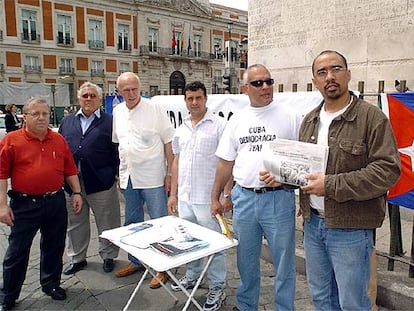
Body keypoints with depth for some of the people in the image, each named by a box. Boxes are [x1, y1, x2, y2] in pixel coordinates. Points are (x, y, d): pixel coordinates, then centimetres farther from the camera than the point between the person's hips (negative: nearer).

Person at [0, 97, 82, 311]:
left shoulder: (59, 140, 7)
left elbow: (70, 169, 12)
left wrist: (76, 192, 7)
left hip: (56, 203, 4)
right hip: (24, 204, -3)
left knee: (54, 247, 16)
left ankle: (51, 283, 36)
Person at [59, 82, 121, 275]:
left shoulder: (110, 122, 0)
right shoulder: (67, 122, 12)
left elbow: (118, 151, -3)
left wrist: (118, 176, -8)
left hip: (101, 183, -4)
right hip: (71, 183, 4)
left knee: (107, 224, 9)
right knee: (75, 224, 17)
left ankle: (108, 256, 28)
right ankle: (77, 258, 34)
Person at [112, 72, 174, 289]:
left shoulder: (155, 110, -9)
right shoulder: (117, 112, 8)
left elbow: (168, 143, -8)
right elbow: (117, 143, 15)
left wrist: (170, 174, -11)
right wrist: (120, 173, 13)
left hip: (152, 178, -6)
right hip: (128, 178, 6)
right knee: (132, 222, 18)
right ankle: (136, 261, 36)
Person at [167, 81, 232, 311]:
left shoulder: (219, 125, -8)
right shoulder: (181, 130, 12)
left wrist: (226, 193, -15)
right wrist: (173, 194, 14)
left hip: (208, 198, -6)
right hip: (185, 198, 6)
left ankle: (217, 288, 20)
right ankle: (193, 275, 39)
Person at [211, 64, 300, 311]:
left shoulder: (289, 116, -3)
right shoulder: (237, 120, 7)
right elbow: (226, 163, 11)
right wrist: (215, 197, 12)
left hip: (279, 198, -3)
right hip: (244, 198, 4)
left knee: (284, 262, 9)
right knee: (246, 260, 18)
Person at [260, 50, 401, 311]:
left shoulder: (372, 117, -11)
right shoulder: (310, 120, 10)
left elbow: (388, 170, -19)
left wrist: (332, 185, -22)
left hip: (350, 228, -6)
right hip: (313, 223, 6)